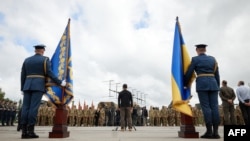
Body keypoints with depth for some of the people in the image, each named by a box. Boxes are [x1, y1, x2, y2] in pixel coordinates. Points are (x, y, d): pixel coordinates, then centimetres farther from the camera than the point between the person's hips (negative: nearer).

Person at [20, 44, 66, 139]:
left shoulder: (27, 60, 16)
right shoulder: (45, 60, 1)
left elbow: (23, 76, 13)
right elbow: (49, 74, -9)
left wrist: (22, 89, 17)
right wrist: (60, 83, -4)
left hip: (28, 86, 5)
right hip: (38, 86, -5)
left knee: (25, 107, 0)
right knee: (34, 107, -10)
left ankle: (24, 132, -5)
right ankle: (30, 131, -12)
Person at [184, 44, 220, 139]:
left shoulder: (195, 59, 4)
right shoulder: (212, 59, 17)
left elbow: (189, 73, 2)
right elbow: (217, 74, 16)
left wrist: (185, 84, 14)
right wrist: (218, 86, 20)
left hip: (201, 84, -4)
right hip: (213, 83, 4)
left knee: (205, 107, -6)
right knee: (214, 107, 0)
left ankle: (209, 131, -8)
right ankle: (215, 132, -2)